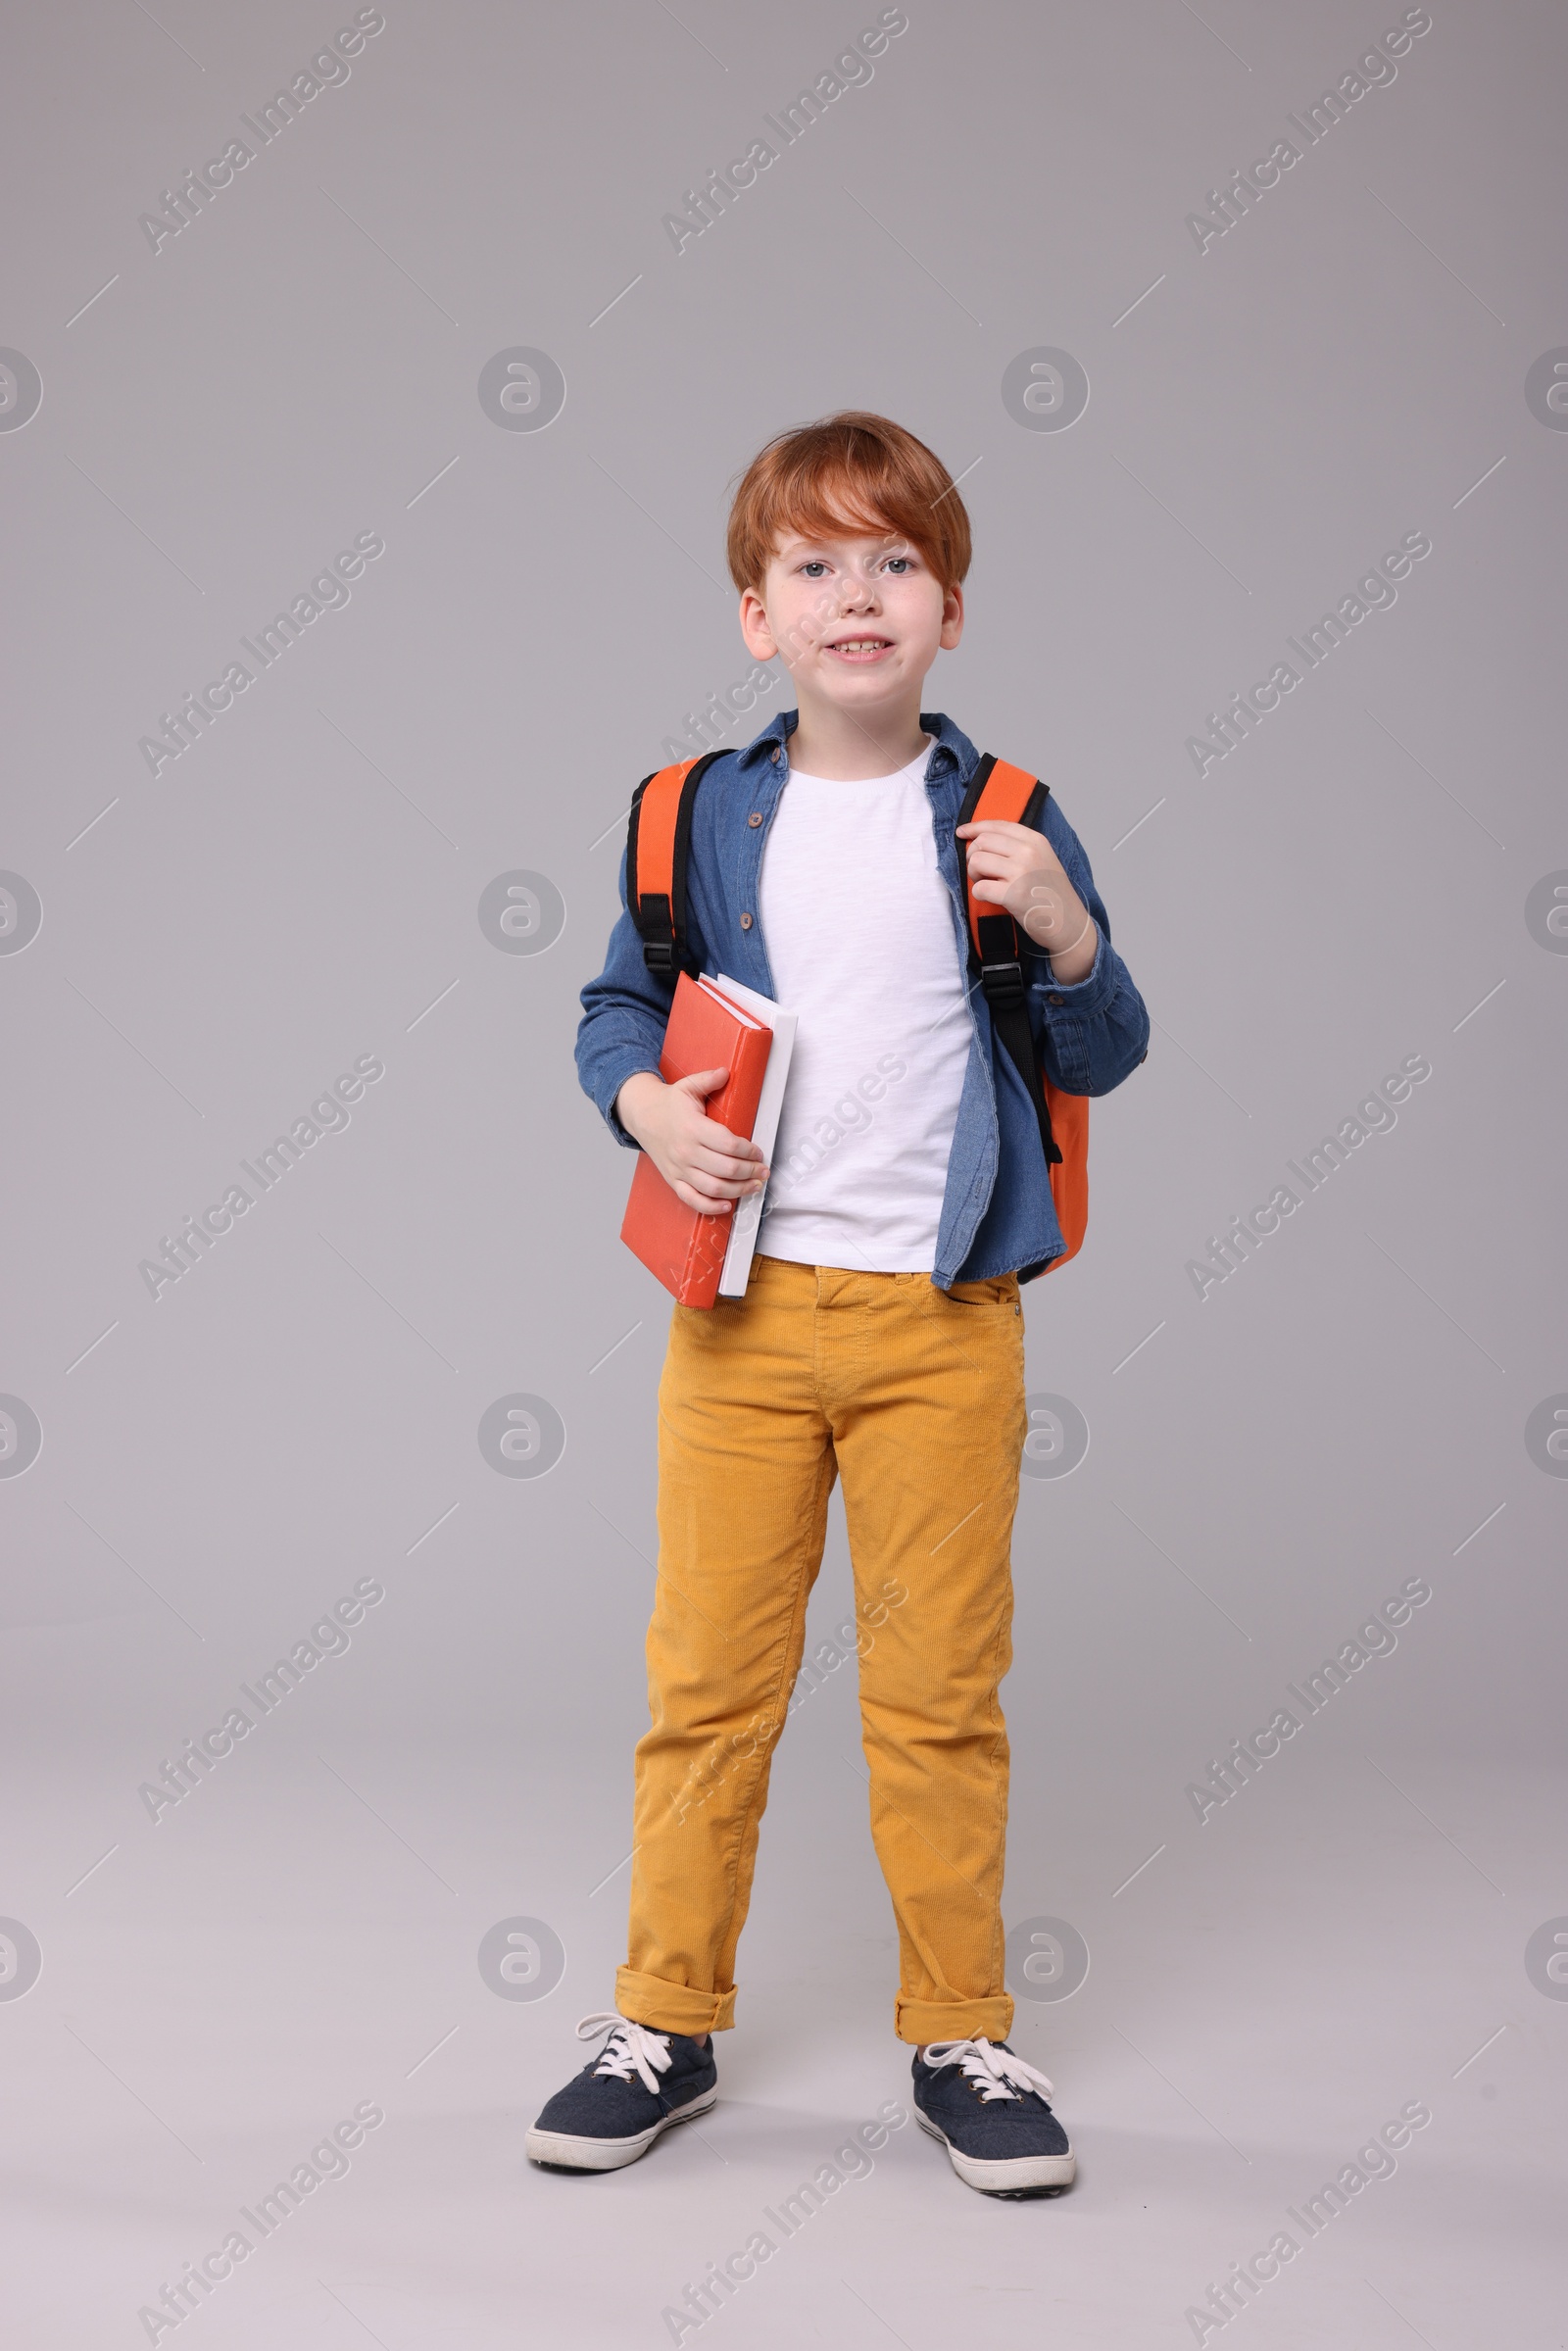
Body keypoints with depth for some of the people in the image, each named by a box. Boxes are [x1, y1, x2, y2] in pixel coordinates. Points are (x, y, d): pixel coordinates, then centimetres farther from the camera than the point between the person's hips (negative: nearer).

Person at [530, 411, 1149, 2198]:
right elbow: (617, 1007, 12)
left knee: (941, 1687, 7)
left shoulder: (1002, 821, 2)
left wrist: (1068, 940, -15)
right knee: (708, 1674, 8)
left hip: (943, 1319, -1)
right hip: (740, 1306, 1)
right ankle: (666, 2021, 23)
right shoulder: (702, 814, 4)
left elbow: (1099, 1061, 4)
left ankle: (960, 2034, 22)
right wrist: (645, 1104, -8)